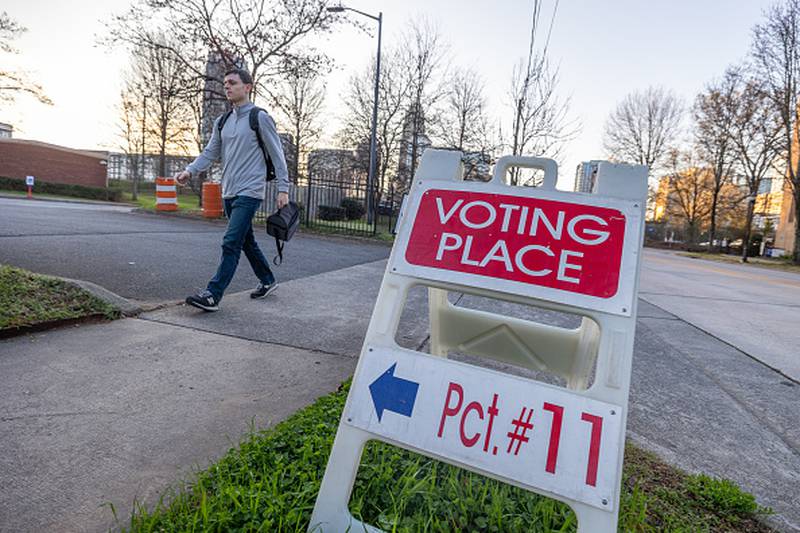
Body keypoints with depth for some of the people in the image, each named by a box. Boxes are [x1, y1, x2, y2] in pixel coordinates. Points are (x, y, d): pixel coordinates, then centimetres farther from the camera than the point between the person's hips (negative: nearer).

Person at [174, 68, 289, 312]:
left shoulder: (260, 118, -4)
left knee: (231, 243, -13)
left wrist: (283, 189, -10)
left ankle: (213, 295, -13)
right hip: (229, 192, 8)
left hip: (250, 192, -8)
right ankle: (267, 280, 30)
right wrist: (190, 171, -4)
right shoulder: (222, 122, 15)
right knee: (246, 242, 15)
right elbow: (210, 153, 13)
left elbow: (277, 154, -5)